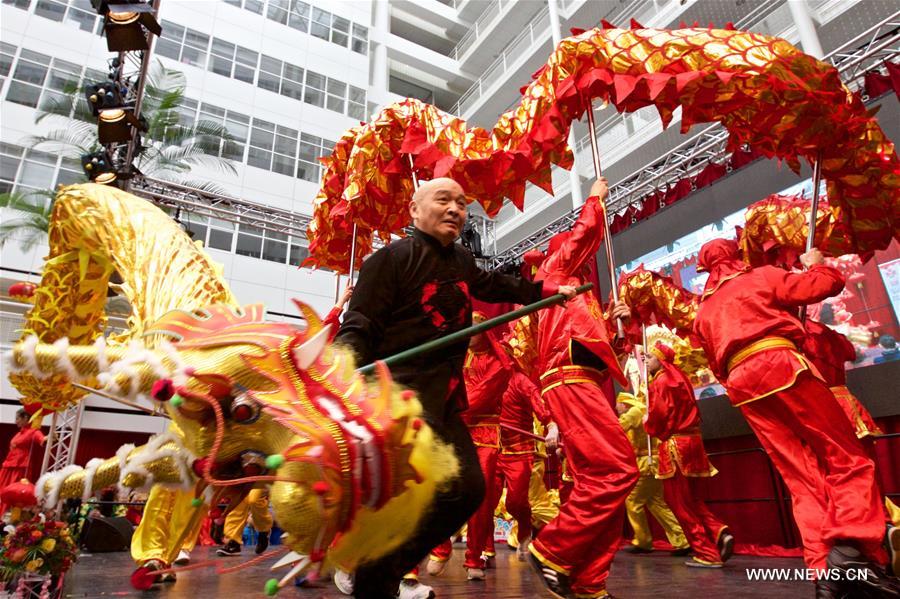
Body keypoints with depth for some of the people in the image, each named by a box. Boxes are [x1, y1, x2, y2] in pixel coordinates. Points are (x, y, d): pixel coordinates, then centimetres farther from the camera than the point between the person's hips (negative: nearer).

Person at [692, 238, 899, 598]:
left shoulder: (702, 313, 24)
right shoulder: (761, 277, 12)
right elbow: (827, 284, 10)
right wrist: (816, 264, 29)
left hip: (742, 384, 5)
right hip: (781, 365, -4)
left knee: (802, 479, 7)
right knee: (847, 460, 1)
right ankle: (851, 549, -18)